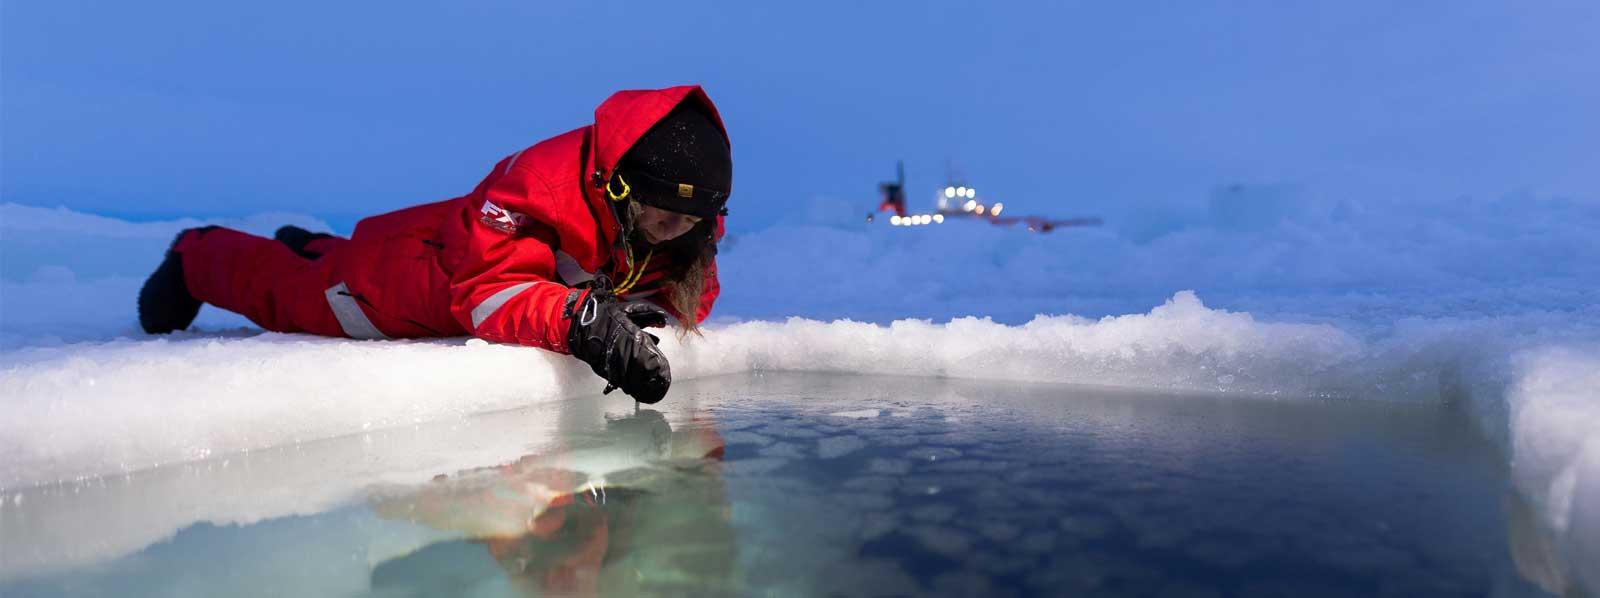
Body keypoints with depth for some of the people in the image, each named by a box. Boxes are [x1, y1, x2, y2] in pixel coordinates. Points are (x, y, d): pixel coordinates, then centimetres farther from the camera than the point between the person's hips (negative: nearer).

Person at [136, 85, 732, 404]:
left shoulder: (691, 218, -21)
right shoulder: (545, 185, -44)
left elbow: (695, 288, -11)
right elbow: (490, 287, -47)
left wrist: (652, 310, -34)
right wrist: (583, 323, -62)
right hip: (410, 264, -6)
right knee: (292, 295, 21)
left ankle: (314, 248, 66)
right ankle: (198, 255, 52)